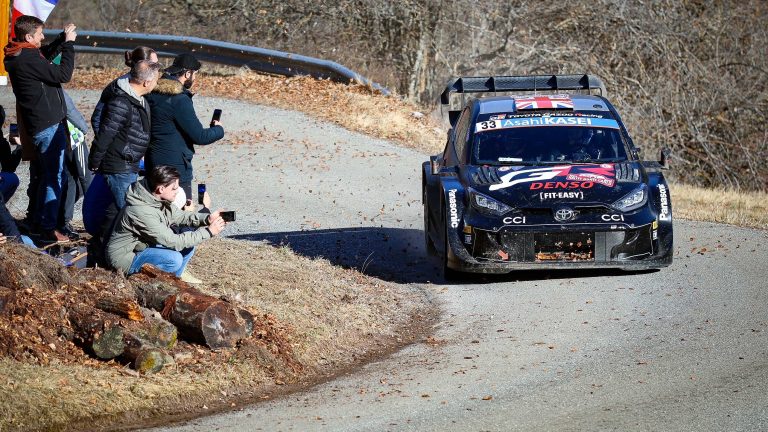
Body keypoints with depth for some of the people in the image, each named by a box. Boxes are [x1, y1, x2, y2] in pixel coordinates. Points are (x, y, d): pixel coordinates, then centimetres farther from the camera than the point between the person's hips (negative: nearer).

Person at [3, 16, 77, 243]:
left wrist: (63, 39, 14)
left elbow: (46, 54, 27)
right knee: (54, 177, -5)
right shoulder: (27, 59, -22)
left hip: (38, 123, 10)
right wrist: (69, 43, -9)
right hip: (48, 125, -10)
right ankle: (49, 229, -2)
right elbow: (64, 74, -17)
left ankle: (41, 221, 26)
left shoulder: (17, 55, 8)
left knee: (48, 175, 19)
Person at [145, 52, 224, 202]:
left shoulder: (153, 94, 7)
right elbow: (200, 137, -17)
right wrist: (218, 129, 2)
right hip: (175, 168, -9)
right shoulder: (179, 100, -20)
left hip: (153, 167, 9)